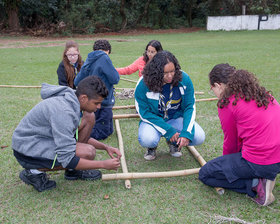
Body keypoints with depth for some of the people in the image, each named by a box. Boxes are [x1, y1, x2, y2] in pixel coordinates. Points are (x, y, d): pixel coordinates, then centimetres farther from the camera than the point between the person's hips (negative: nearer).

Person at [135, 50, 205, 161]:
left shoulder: (184, 79, -15)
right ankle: (152, 147, 6)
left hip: (176, 118, 2)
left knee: (199, 137, -21)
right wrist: (169, 131, -22)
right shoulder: (143, 84, -20)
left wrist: (186, 133, -21)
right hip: (153, 120, -2)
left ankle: (174, 142, 11)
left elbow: (190, 107, -8)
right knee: (146, 140, -34)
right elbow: (144, 113, -16)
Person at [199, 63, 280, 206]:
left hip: (259, 163, -8)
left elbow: (231, 141, 2)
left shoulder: (227, 103, -7)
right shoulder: (262, 93, 15)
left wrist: (227, 161, 24)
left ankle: (255, 184, -4)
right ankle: (262, 176, 14)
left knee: (205, 174, 9)